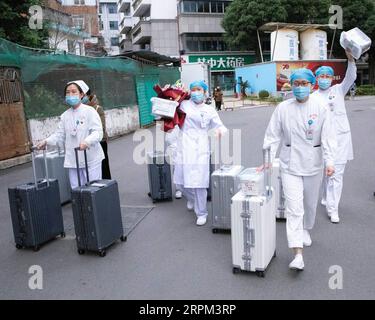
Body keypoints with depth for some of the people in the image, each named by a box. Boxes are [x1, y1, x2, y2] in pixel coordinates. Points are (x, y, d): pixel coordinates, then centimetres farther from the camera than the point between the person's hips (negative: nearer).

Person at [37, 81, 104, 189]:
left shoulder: (89, 111, -4)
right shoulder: (65, 115, 12)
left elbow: (98, 132, -13)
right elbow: (59, 135, 11)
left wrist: (87, 141, -31)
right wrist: (46, 142, -6)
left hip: (91, 159, -4)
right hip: (73, 161, 5)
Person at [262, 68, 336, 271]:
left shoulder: (320, 109, -3)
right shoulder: (282, 108, -3)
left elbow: (327, 137, -6)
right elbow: (273, 135, -1)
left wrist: (329, 161, -16)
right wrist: (268, 159, -7)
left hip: (313, 163, 1)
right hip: (290, 164, -1)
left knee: (310, 203, 19)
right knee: (294, 208, -8)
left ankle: (306, 230, 48)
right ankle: (298, 255, -9)